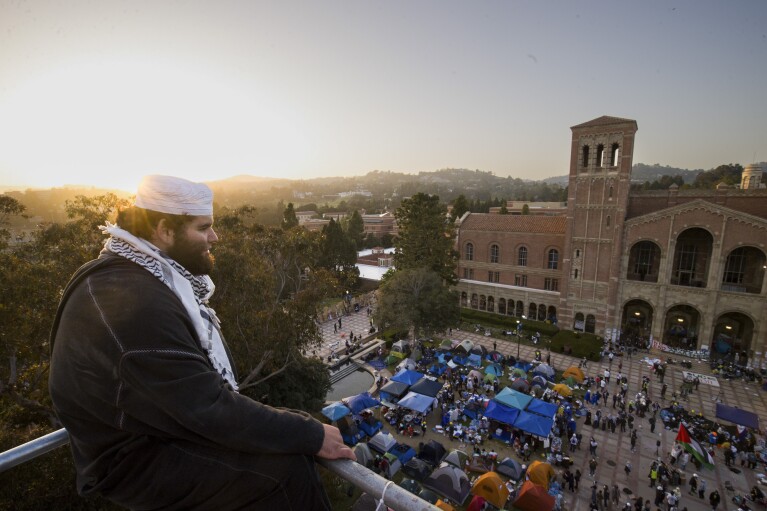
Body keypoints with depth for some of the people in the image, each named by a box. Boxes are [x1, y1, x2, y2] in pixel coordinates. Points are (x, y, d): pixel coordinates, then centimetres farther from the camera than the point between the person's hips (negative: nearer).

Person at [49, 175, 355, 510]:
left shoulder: (157, 276, 4)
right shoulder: (132, 301, -28)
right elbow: (208, 409, -30)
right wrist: (312, 436, -21)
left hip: (163, 425, 9)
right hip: (137, 458, -8)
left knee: (295, 428, 3)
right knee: (287, 468, -21)